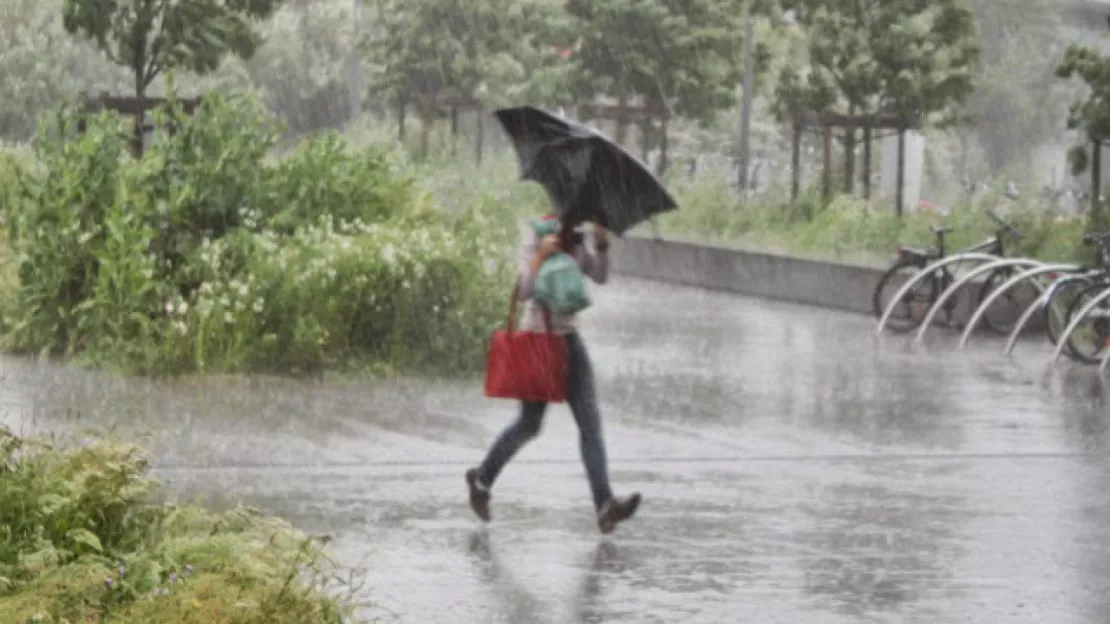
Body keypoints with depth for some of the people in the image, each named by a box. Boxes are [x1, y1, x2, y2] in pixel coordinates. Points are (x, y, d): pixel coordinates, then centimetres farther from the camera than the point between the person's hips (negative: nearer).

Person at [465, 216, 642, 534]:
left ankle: (605, 505, -17)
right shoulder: (535, 237, -10)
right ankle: (481, 479, 29)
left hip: (568, 338, 6)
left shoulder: (578, 241, 7)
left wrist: (601, 241, -19)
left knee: (590, 421, -8)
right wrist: (541, 255, -30)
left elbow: (600, 276, -7)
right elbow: (523, 290, -18)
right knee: (529, 425, 4)